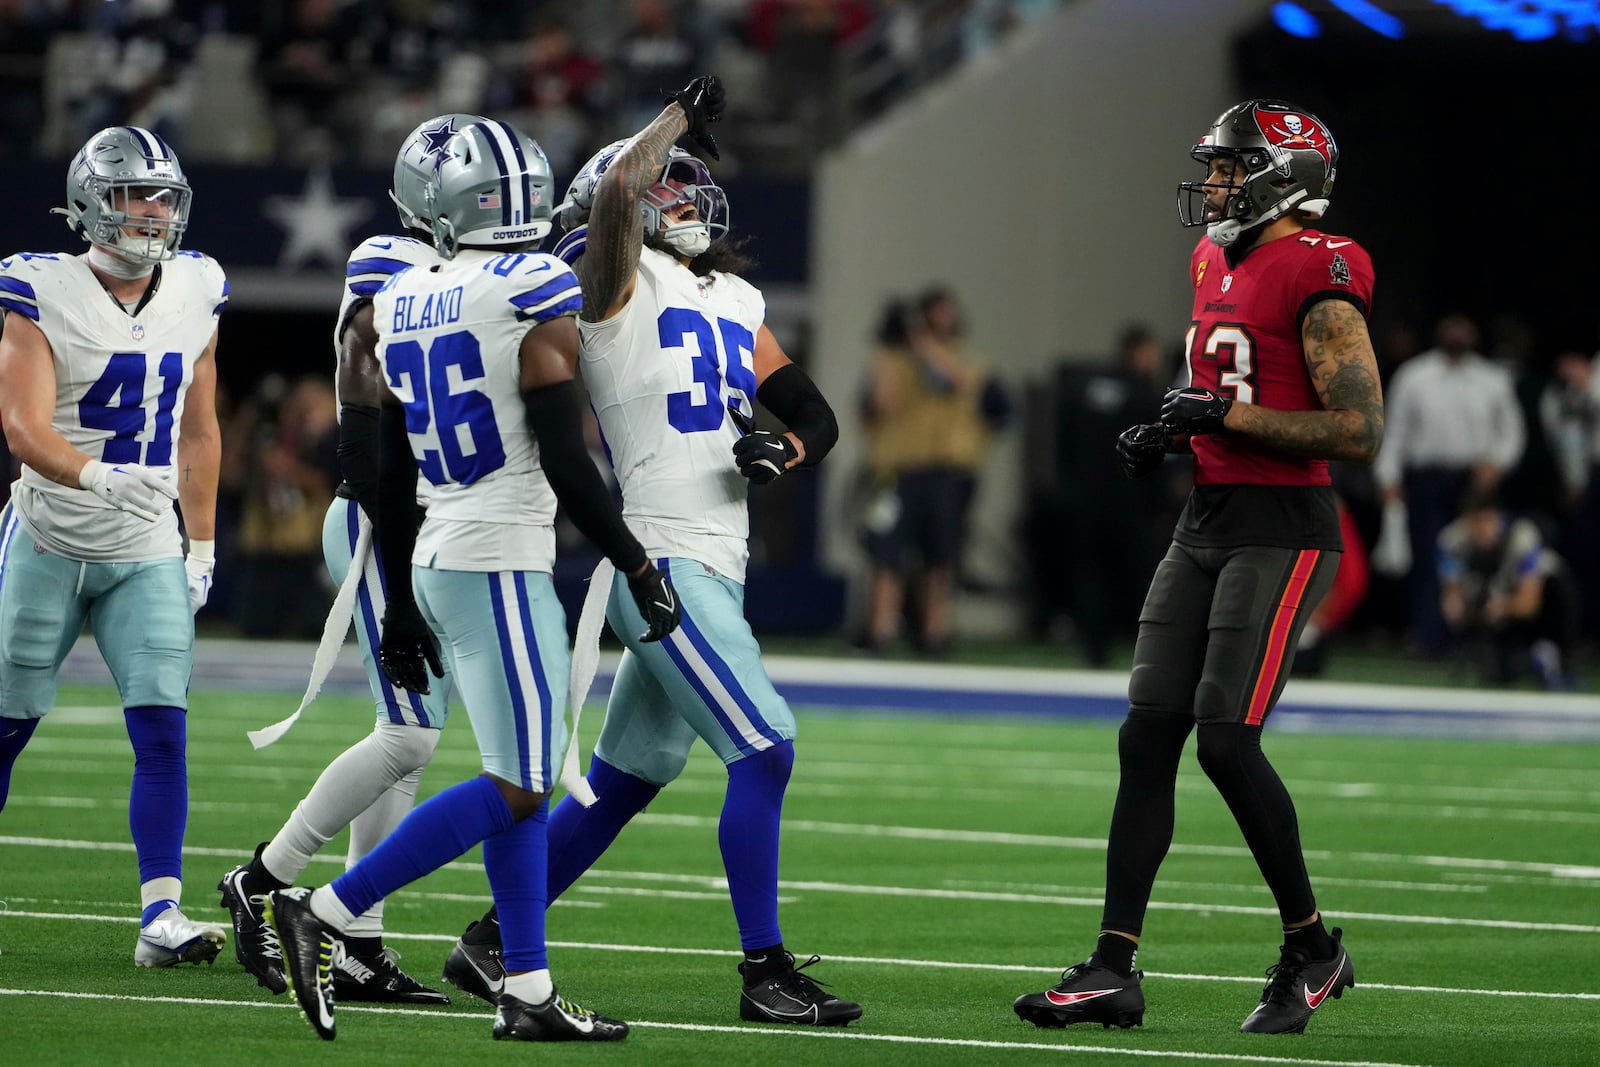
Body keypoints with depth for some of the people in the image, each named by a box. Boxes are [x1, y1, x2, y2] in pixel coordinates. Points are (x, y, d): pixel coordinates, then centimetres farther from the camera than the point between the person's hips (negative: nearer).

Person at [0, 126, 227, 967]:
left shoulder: (195, 295, 3)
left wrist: (202, 544, 13)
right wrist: (95, 477, -40)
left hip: (147, 553, 3)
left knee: (163, 730, -9)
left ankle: (161, 914, -11)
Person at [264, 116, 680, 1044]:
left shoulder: (405, 302, 10)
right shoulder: (537, 298, -11)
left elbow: (389, 479, 14)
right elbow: (564, 460, -15)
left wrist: (403, 607, 21)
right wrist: (639, 566, -5)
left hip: (437, 561, 8)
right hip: (502, 565, -8)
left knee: (530, 774, 11)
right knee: (517, 786, -5)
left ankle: (530, 993, 8)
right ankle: (324, 914, -11)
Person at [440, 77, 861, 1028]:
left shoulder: (737, 301, 19)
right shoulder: (619, 283, -2)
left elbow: (816, 416, 21)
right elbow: (615, 187, -23)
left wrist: (785, 448, -1)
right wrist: (682, 117, -8)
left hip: (716, 569, 8)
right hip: (661, 560, -8)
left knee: (622, 787, 13)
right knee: (764, 749, -14)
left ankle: (494, 943, 24)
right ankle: (766, 971, -8)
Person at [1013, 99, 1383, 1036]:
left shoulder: (1319, 277, -13)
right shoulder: (1219, 265, 16)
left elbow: (1360, 430, -19)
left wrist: (1226, 415, -19)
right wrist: (1169, 435, 10)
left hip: (1281, 530, -9)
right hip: (1209, 524, 9)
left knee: (1226, 737, -14)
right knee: (1148, 737, 2)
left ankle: (1314, 948, 5)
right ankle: (1114, 969, 2)